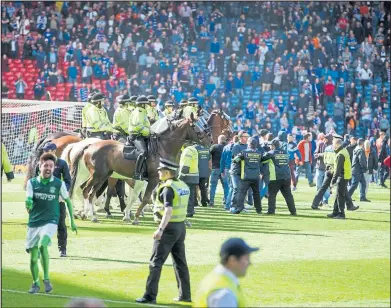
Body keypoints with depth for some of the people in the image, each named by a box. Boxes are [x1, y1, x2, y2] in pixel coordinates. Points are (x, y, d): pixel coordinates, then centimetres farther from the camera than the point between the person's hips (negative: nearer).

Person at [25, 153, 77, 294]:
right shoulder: (32, 183, 0)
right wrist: (28, 204, -30)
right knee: (33, 257, 4)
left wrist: (72, 221, 12)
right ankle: (35, 283, 28)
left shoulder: (59, 184, -3)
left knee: (42, 245, -30)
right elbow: (28, 201, -5)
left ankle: (46, 278, -17)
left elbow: (68, 201, 10)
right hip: (34, 223, 2)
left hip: (50, 222, -2)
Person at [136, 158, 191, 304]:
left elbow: (169, 210, -28)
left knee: (156, 262, -5)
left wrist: (160, 229, -35)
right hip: (181, 227, 9)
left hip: (169, 228, -9)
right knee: (180, 262, 15)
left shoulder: (168, 188, -17)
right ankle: (185, 295, 19)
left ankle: (150, 296, -7)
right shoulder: (183, 186, 9)